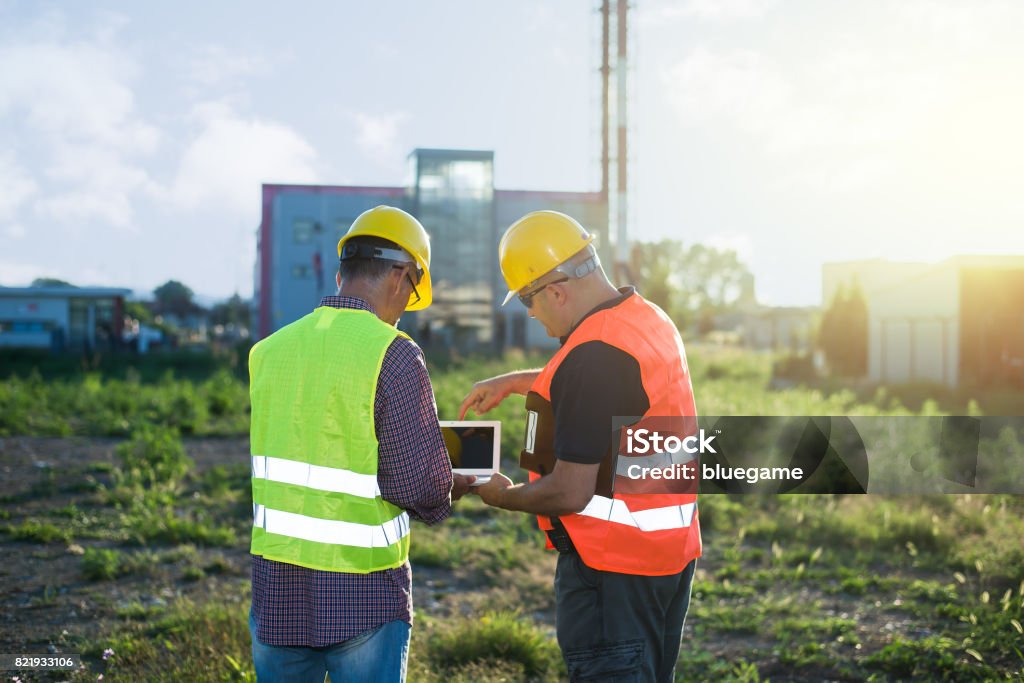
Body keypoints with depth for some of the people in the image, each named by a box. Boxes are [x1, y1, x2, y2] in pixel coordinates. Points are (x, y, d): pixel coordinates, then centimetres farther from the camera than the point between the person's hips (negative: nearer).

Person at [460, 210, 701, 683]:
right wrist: (513, 382, 24)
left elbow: (570, 493, -23)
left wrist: (502, 496, -5)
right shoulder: (650, 320, 7)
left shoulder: (593, 355, -23)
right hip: (672, 552, 10)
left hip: (613, 567, -10)